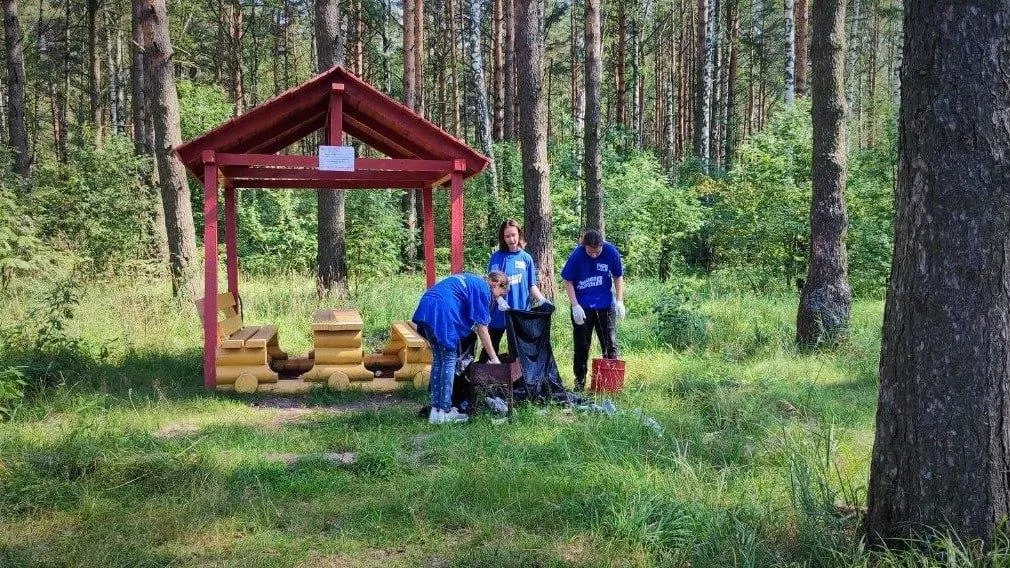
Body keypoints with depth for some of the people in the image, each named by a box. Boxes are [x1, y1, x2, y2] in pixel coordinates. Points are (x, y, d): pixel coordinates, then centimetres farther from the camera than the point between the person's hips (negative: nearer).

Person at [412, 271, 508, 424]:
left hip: (425, 308, 9)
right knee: (449, 360, 1)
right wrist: (494, 358, 6)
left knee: (438, 359, 14)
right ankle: (444, 411, 2)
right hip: (442, 313, -9)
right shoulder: (483, 289, 1)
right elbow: (482, 329, 0)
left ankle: (435, 409, 17)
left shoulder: (471, 280, 27)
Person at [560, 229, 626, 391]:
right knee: (581, 347, 8)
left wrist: (620, 301, -5)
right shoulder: (577, 255, -18)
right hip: (582, 307, -1)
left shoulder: (611, 252, -13)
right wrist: (575, 306, -14)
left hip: (605, 306, 1)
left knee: (611, 344, 5)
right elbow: (568, 281, -8)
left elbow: (618, 277, 2)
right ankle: (580, 381, 19)